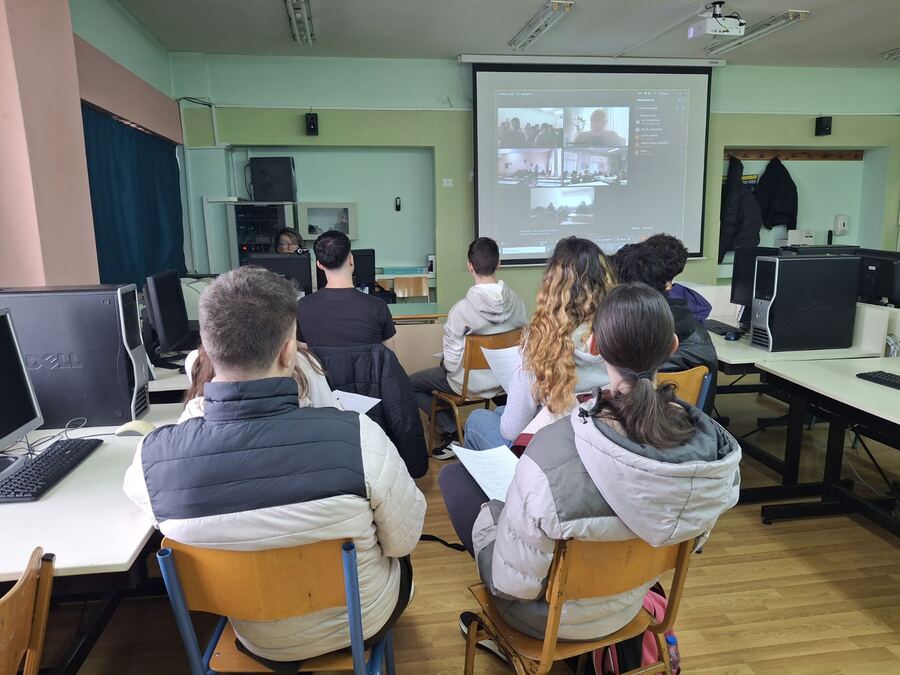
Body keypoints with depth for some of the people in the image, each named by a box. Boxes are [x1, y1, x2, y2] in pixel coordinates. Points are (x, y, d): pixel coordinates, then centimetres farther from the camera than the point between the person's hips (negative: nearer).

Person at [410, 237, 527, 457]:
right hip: (506, 379, 6)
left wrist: (445, 363, 3)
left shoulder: (461, 309, -27)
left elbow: (451, 362, -20)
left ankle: (452, 432, 8)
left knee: (411, 384, 15)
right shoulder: (517, 302, -13)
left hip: (472, 384, -6)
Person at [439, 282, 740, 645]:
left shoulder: (555, 449, -40)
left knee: (454, 474, 14)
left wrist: (486, 519, -8)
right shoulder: (716, 445, -23)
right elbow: (691, 539, -3)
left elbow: (514, 585, -27)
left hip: (551, 615, -5)